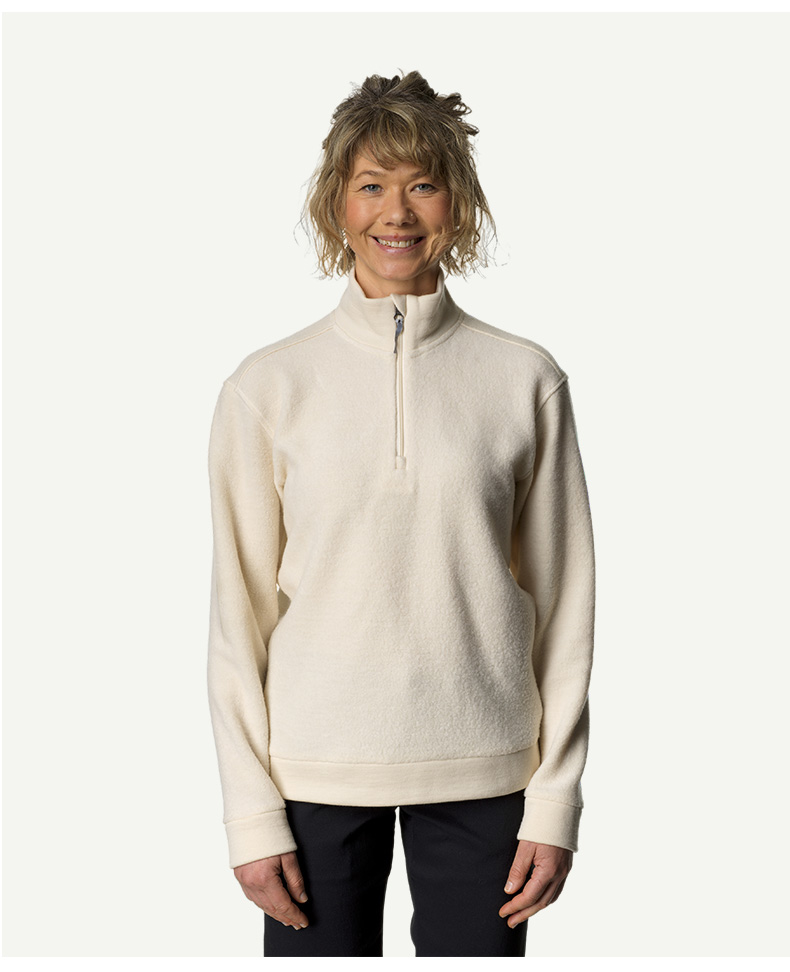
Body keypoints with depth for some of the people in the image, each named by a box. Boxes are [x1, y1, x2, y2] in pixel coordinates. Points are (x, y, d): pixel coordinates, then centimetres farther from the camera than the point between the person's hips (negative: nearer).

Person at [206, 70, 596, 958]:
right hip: (317, 771, 0)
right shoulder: (267, 386, -1)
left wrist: (554, 800, 0)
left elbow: (564, 599, 3)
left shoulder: (528, 380, 1)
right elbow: (238, 611, 1)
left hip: (481, 770, 1)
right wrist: (252, 814, -2)